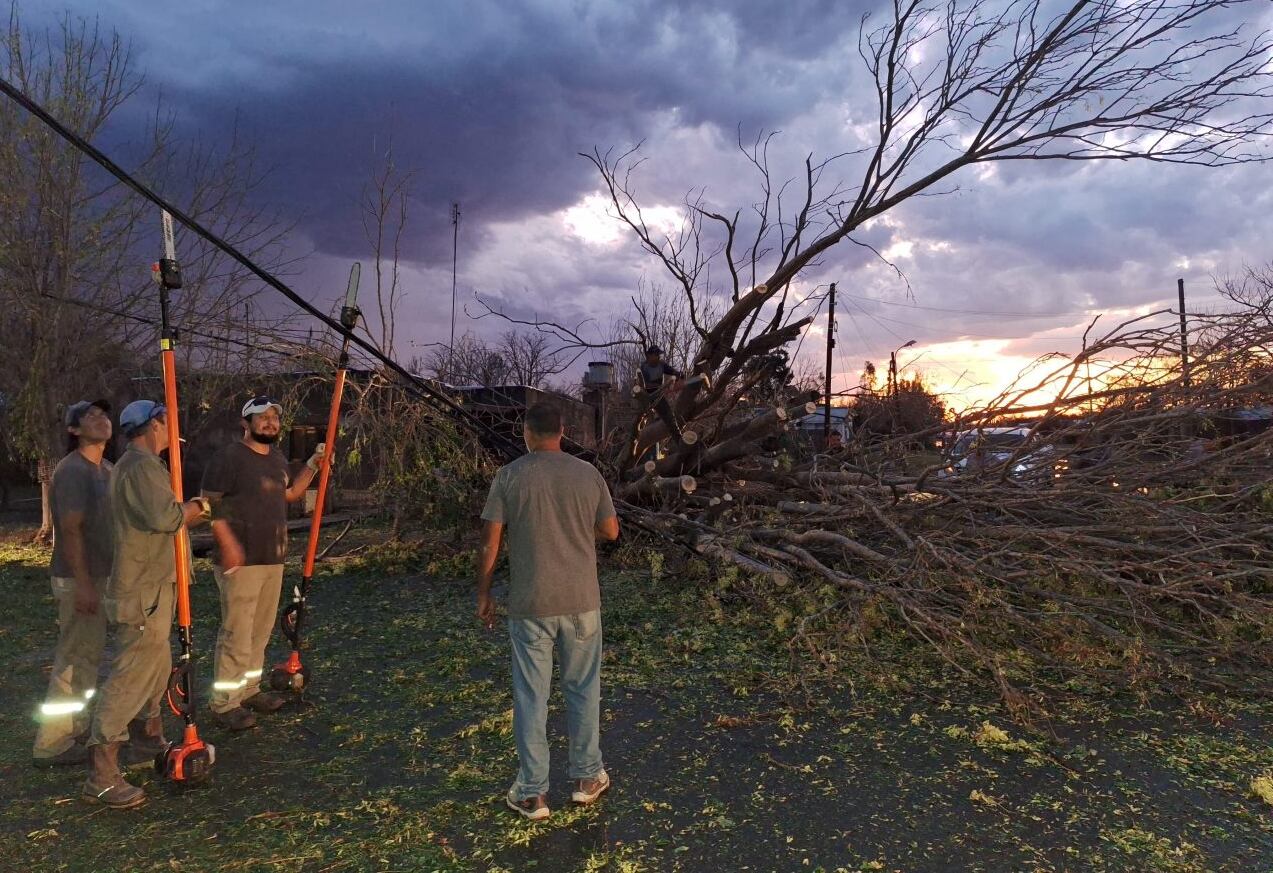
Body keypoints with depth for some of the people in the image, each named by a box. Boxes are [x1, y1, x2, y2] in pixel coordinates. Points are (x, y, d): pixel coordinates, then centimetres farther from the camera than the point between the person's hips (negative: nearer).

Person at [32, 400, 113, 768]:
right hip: (79, 580, -9)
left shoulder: (108, 470, 12)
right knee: (74, 660, -3)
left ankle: (76, 729, 30)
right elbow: (70, 529, -20)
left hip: (101, 576, 9)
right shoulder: (72, 470, -16)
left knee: (88, 657, 17)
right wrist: (84, 584, -23)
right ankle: (52, 744, 7)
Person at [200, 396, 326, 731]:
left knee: (261, 631, 16)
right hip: (241, 561, -8)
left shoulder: (278, 460, 14)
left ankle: (249, 690, 30)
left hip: (274, 559, 8)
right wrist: (228, 543, -23)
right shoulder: (229, 457, -11)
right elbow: (209, 502, -14)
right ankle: (224, 703, 5)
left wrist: (312, 465, 14)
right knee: (237, 634, -5)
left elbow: (290, 494, 25)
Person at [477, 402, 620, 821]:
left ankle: (532, 793, 18)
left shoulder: (509, 476, -6)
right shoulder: (588, 474, -2)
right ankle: (586, 777, 28)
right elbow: (611, 531, 7)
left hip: (530, 604, -1)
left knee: (530, 696, 9)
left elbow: (490, 542, -5)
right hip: (581, 601, 2)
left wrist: (483, 594, 6)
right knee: (583, 689, 16)